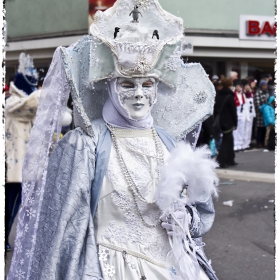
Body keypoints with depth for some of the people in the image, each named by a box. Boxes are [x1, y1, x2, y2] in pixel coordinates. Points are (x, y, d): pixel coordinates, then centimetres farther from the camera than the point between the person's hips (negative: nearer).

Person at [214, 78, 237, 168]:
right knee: (226, 141, -3)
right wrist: (235, 123, -2)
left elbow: (215, 110, 12)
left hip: (220, 122, 7)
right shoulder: (230, 97, -11)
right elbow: (233, 111, -10)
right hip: (228, 122, -7)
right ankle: (220, 160, -10)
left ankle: (230, 160, 22)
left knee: (229, 140, 18)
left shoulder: (218, 96, 9)